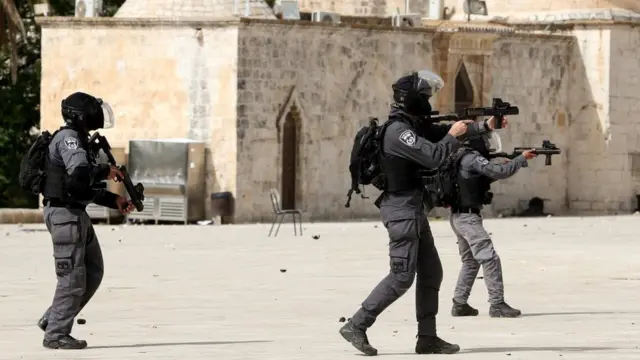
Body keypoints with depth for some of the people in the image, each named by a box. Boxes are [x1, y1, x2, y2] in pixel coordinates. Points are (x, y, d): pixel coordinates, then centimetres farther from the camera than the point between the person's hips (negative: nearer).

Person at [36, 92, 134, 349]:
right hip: (64, 214, -10)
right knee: (73, 277, -7)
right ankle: (56, 334, 0)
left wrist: (114, 200, 15)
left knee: (93, 272, 13)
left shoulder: (79, 139, 18)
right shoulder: (68, 138, -14)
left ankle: (52, 320, 18)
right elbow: (80, 173, -30)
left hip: (77, 215, 10)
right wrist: (105, 171, -13)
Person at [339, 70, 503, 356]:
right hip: (401, 209, -10)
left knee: (431, 273, 10)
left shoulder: (414, 125, 12)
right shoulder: (398, 131, -19)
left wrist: (485, 127, 15)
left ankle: (427, 338, 13)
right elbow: (434, 156, -27)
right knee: (401, 277, -11)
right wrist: (453, 135, -9)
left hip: (414, 209, 10)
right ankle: (356, 326, -8)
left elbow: (442, 133, 21)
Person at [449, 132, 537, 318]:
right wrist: (522, 158, -10)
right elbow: (499, 172, -22)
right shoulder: (473, 159, -15)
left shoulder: (464, 158, 14)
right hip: (468, 217, -10)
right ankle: (497, 305, -14)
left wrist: (514, 162, 9)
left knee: (470, 261, 19)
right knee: (490, 260, -11)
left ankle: (459, 304, 19)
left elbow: (488, 177, 22)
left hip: (458, 217, 10)